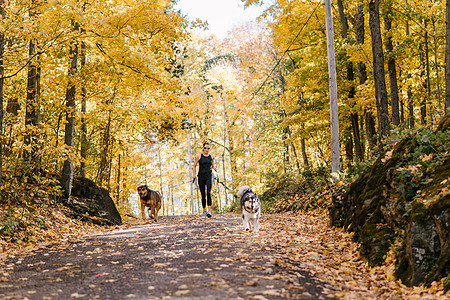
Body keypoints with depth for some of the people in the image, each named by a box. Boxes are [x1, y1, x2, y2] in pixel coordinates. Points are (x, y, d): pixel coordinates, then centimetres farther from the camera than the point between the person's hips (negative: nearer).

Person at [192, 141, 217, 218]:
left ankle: (209, 210, -20)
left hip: (209, 177, 0)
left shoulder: (211, 157, 7)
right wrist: (194, 175, -3)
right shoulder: (199, 156, 2)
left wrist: (214, 168, -2)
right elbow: (194, 166, 8)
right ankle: (204, 211, 14)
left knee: (208, 192, -19)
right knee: (203, 194, 3)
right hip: (201, 177, 0)